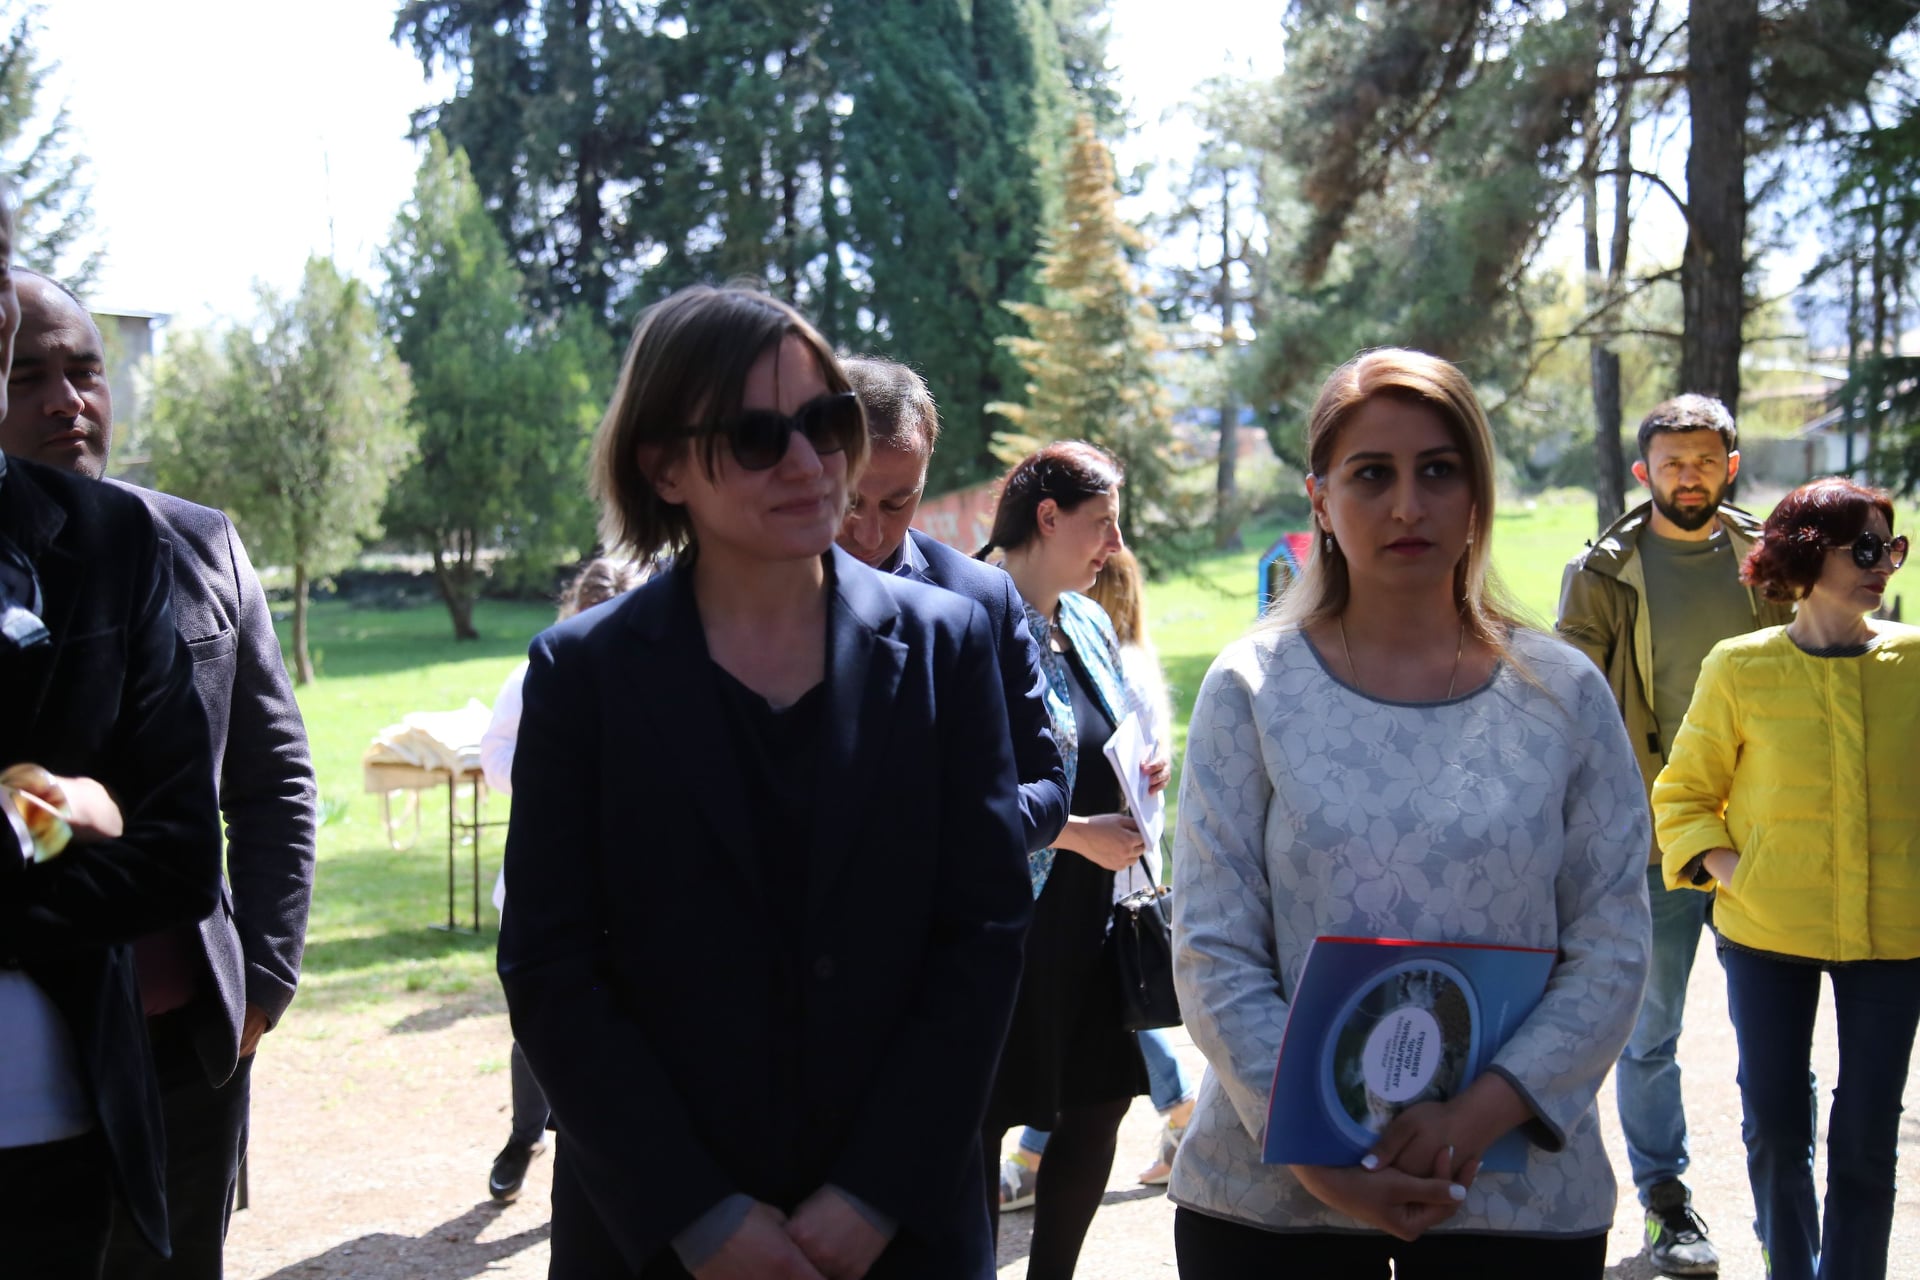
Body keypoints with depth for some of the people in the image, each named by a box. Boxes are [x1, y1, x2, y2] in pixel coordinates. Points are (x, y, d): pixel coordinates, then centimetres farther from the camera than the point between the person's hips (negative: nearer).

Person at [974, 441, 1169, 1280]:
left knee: (1102, 1097, 12)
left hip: (1093, 911, 9)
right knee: (985, 1116, 1)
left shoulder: (1088, 624, 12)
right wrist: (1082, 832, -17)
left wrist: (1138, 772, 5)